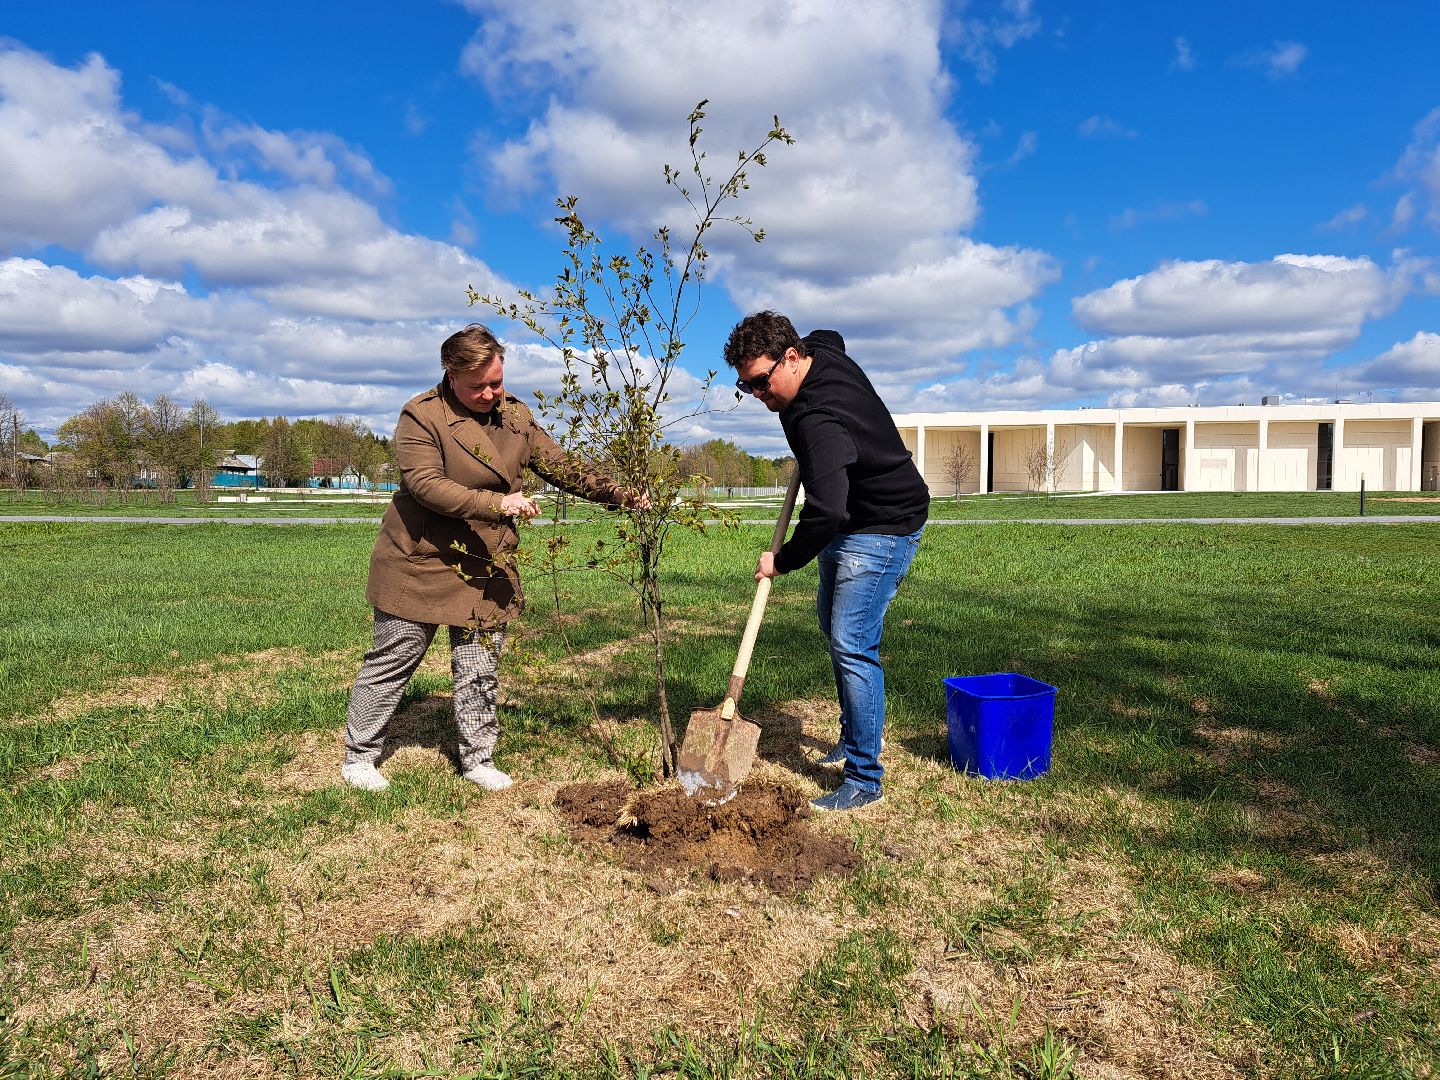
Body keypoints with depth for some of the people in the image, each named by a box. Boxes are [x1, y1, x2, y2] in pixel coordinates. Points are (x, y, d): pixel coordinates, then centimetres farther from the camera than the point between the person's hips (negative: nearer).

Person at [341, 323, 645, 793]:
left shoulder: (515, 415, 5)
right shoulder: (422, 416, -13)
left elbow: (562, 467, 7)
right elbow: (426, 483, -24)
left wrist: (618, 494, -5)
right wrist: (496, 504, -33)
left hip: (486, 568, 5)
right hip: (421, 561, -5)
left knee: (480, 668, 9)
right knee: (394, 660, 6)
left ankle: (478, 758, 23)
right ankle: (358, 757, 21)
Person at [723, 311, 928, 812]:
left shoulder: (820, 420, -34)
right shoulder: (822, 347, -5)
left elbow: (825, 512, -41)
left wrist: (782, 560, -23)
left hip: (883, 530, -11)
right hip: (850, 520, 11)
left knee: (852, 646, -13)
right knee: (833, 625, 20)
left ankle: (864, 779, -3)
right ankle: (854, 734, 35)